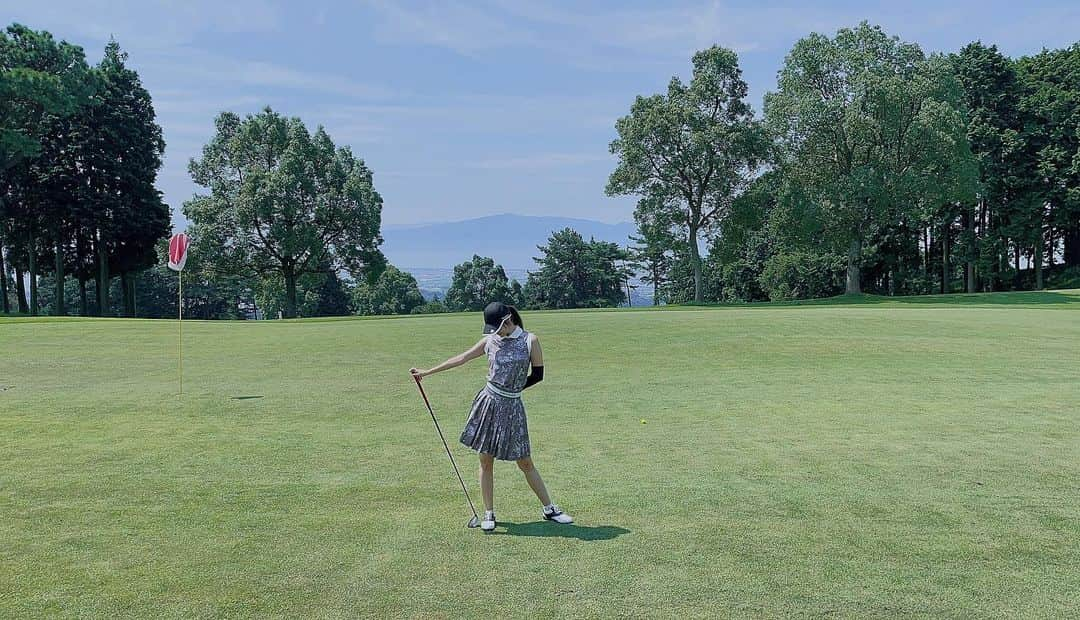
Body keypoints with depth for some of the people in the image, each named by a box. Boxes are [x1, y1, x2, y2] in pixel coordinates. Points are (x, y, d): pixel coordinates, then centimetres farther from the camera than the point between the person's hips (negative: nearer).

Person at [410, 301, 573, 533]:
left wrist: (512, 388, 3)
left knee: (525, 463, 4)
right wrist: (427, 372, 11)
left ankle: (549, 509, 17)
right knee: (486, 461, 5)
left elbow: (538, 375, 1)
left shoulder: (530, 340, -4)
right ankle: (489, 514, 17)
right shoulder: (490, 341, 3)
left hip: (512, 408, -2)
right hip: (488, 404, 2)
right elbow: (460, 359, 9)